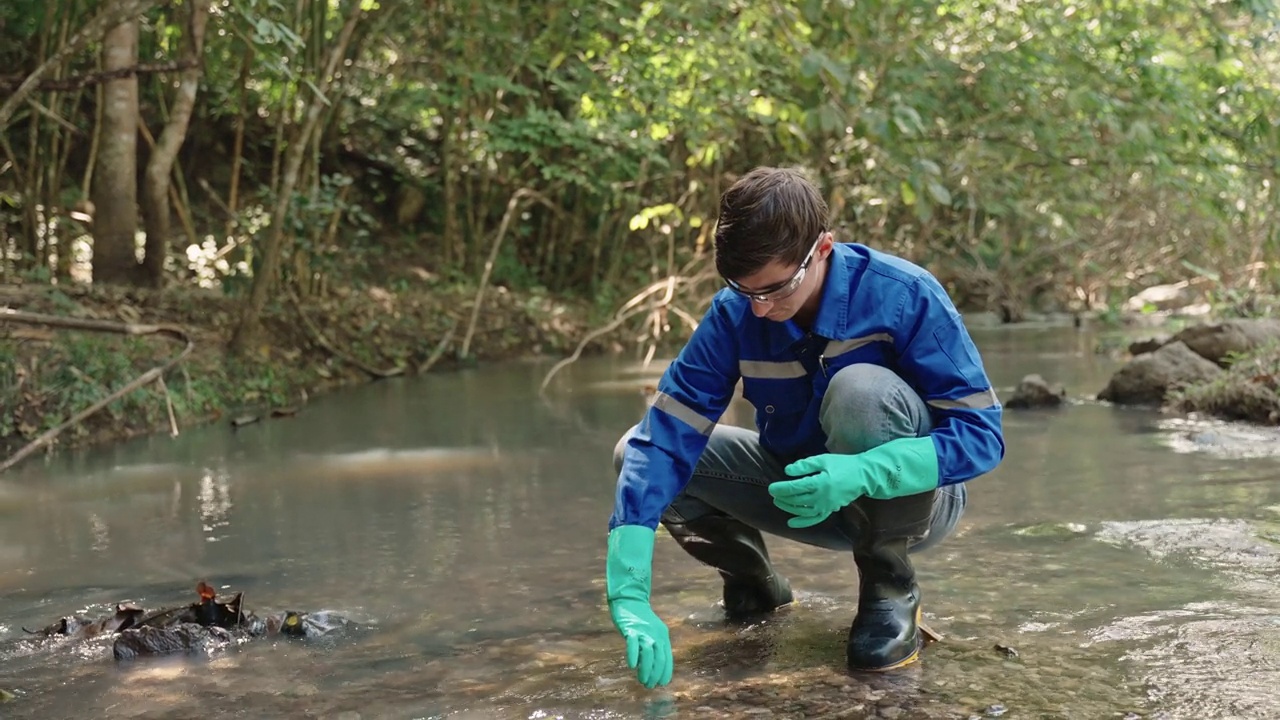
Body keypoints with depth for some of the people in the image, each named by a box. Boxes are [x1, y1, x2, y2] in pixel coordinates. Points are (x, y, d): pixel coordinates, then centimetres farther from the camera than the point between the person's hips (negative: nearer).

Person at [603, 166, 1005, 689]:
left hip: (909, 493, -4)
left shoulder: (903, 296, -25)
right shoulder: (734, 314, -17)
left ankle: (890, 587, -13)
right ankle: (753, 582, 12)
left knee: (860, 387, -36)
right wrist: (630, 595, -34)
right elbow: (665, 437, -24)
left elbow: (982, 434, -25)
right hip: (806, 490, 4)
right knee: (635, 452, -13)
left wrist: (861, 474, -42)